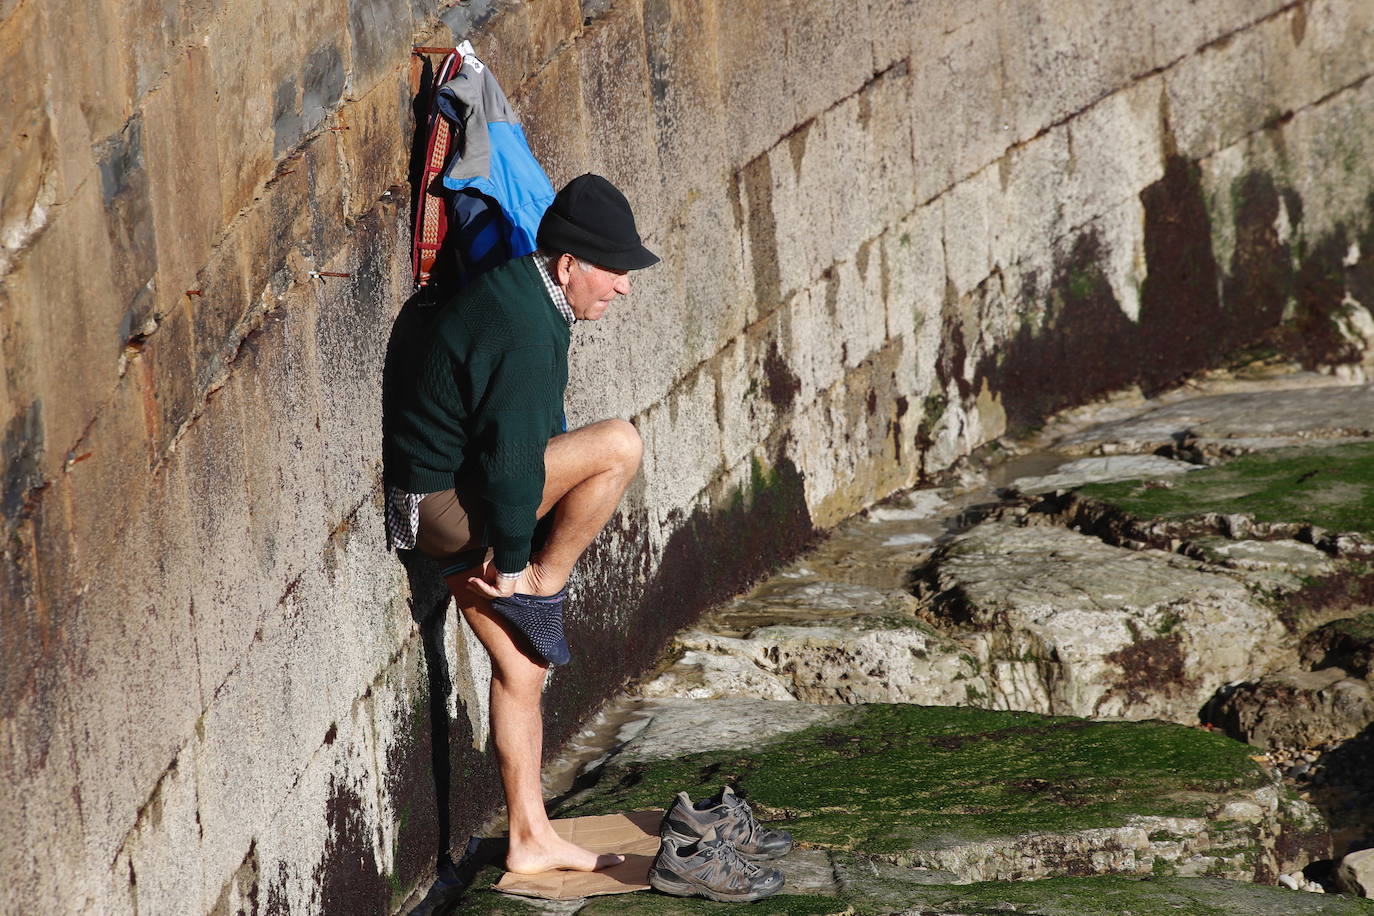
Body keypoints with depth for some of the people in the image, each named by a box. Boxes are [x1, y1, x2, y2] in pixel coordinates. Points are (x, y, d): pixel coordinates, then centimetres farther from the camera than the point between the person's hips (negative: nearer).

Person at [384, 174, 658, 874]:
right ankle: (544, 585, -3)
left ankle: (531, 840, 17)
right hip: (444, 505, -10)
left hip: (448, 501, 10)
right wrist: (515, 564, -13)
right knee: (619, 445, -18)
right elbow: (513, 458, -23)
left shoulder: (525, 298, 10)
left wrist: (513, 552, 18)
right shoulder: (523, 331, -24)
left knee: (522, 667, 12)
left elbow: (535, 437, 18)